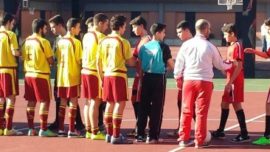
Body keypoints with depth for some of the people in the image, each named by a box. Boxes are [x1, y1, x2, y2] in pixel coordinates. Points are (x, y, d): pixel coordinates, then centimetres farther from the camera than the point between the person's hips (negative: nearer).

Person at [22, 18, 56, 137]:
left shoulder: (26, 41, 7)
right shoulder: (43, 42, -14)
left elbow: (24, 57, 11)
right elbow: (51, 60, -11)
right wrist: (51, 63, 10)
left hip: (29, 74, 7)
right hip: (41, 75, -7)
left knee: (31, 101, 11)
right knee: (44, 101, -1)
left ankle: (31, 129, 12)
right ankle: (43, 129, -3)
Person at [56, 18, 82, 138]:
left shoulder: (60, 41, 7)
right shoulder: (76, 42, -12)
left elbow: (57, 58, 10)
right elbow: (79, 60, -11)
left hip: (61, 76, 6)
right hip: (73, 76, -6)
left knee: (62, 103, 11)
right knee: (73, 103, -1)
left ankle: (61, 129, 12)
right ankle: (71, 130, -2)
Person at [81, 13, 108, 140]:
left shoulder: (86, 36, 13)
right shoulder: (100, 36, -12)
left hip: (85, 70, 8)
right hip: (95, 72, -8)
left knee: (88, 102, 11)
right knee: (95, 102, -5)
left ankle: (88, 131, 14)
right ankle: (95, 132, -4)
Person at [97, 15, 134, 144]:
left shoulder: (103, 41, 7)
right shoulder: (123, 42, -9)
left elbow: (98, 62, 8)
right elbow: (130, 62, -3)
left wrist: (101, 77, 16)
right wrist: (137, 62, 18)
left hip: (107, 75, 6)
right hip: (119, 75, -6)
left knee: (110, 104, 14)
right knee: (120, 104, -3)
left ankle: (109, 134, 18)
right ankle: (116, 136, -7)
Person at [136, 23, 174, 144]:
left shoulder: (144, 46, 5)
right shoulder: (163, 47, -9)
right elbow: (171, 66, -5)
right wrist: (165, 68, 15)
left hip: (146, 77, 5)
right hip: (159, 78, -5)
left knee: (143, 107, 10)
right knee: (157, 108, 2)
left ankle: (140, 135, 10)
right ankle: (152, 136, 1)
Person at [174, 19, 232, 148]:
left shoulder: (186, 44, 0)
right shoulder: (210, 46, -5)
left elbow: (179, 63, 5)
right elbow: (219, 65, 7)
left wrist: (178, 77, 20)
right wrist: (230, 65, 28)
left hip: (189, 80, 3)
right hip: (205, 81, -3)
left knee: (186, 111, 10)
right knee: (201, 112, 2)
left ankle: (183, 139, 14)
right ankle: (199, 141, 3)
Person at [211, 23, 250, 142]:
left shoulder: (237, 46, -15)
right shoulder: (231, 46, 14)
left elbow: (239, 66, -20)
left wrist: (230, 82, -22)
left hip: (235, 81, -10)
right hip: (230, 80, 10)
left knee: (236, 104, -8)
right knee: (224, 104, 15)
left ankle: (244, 134, -6)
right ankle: (220, 131, 26)